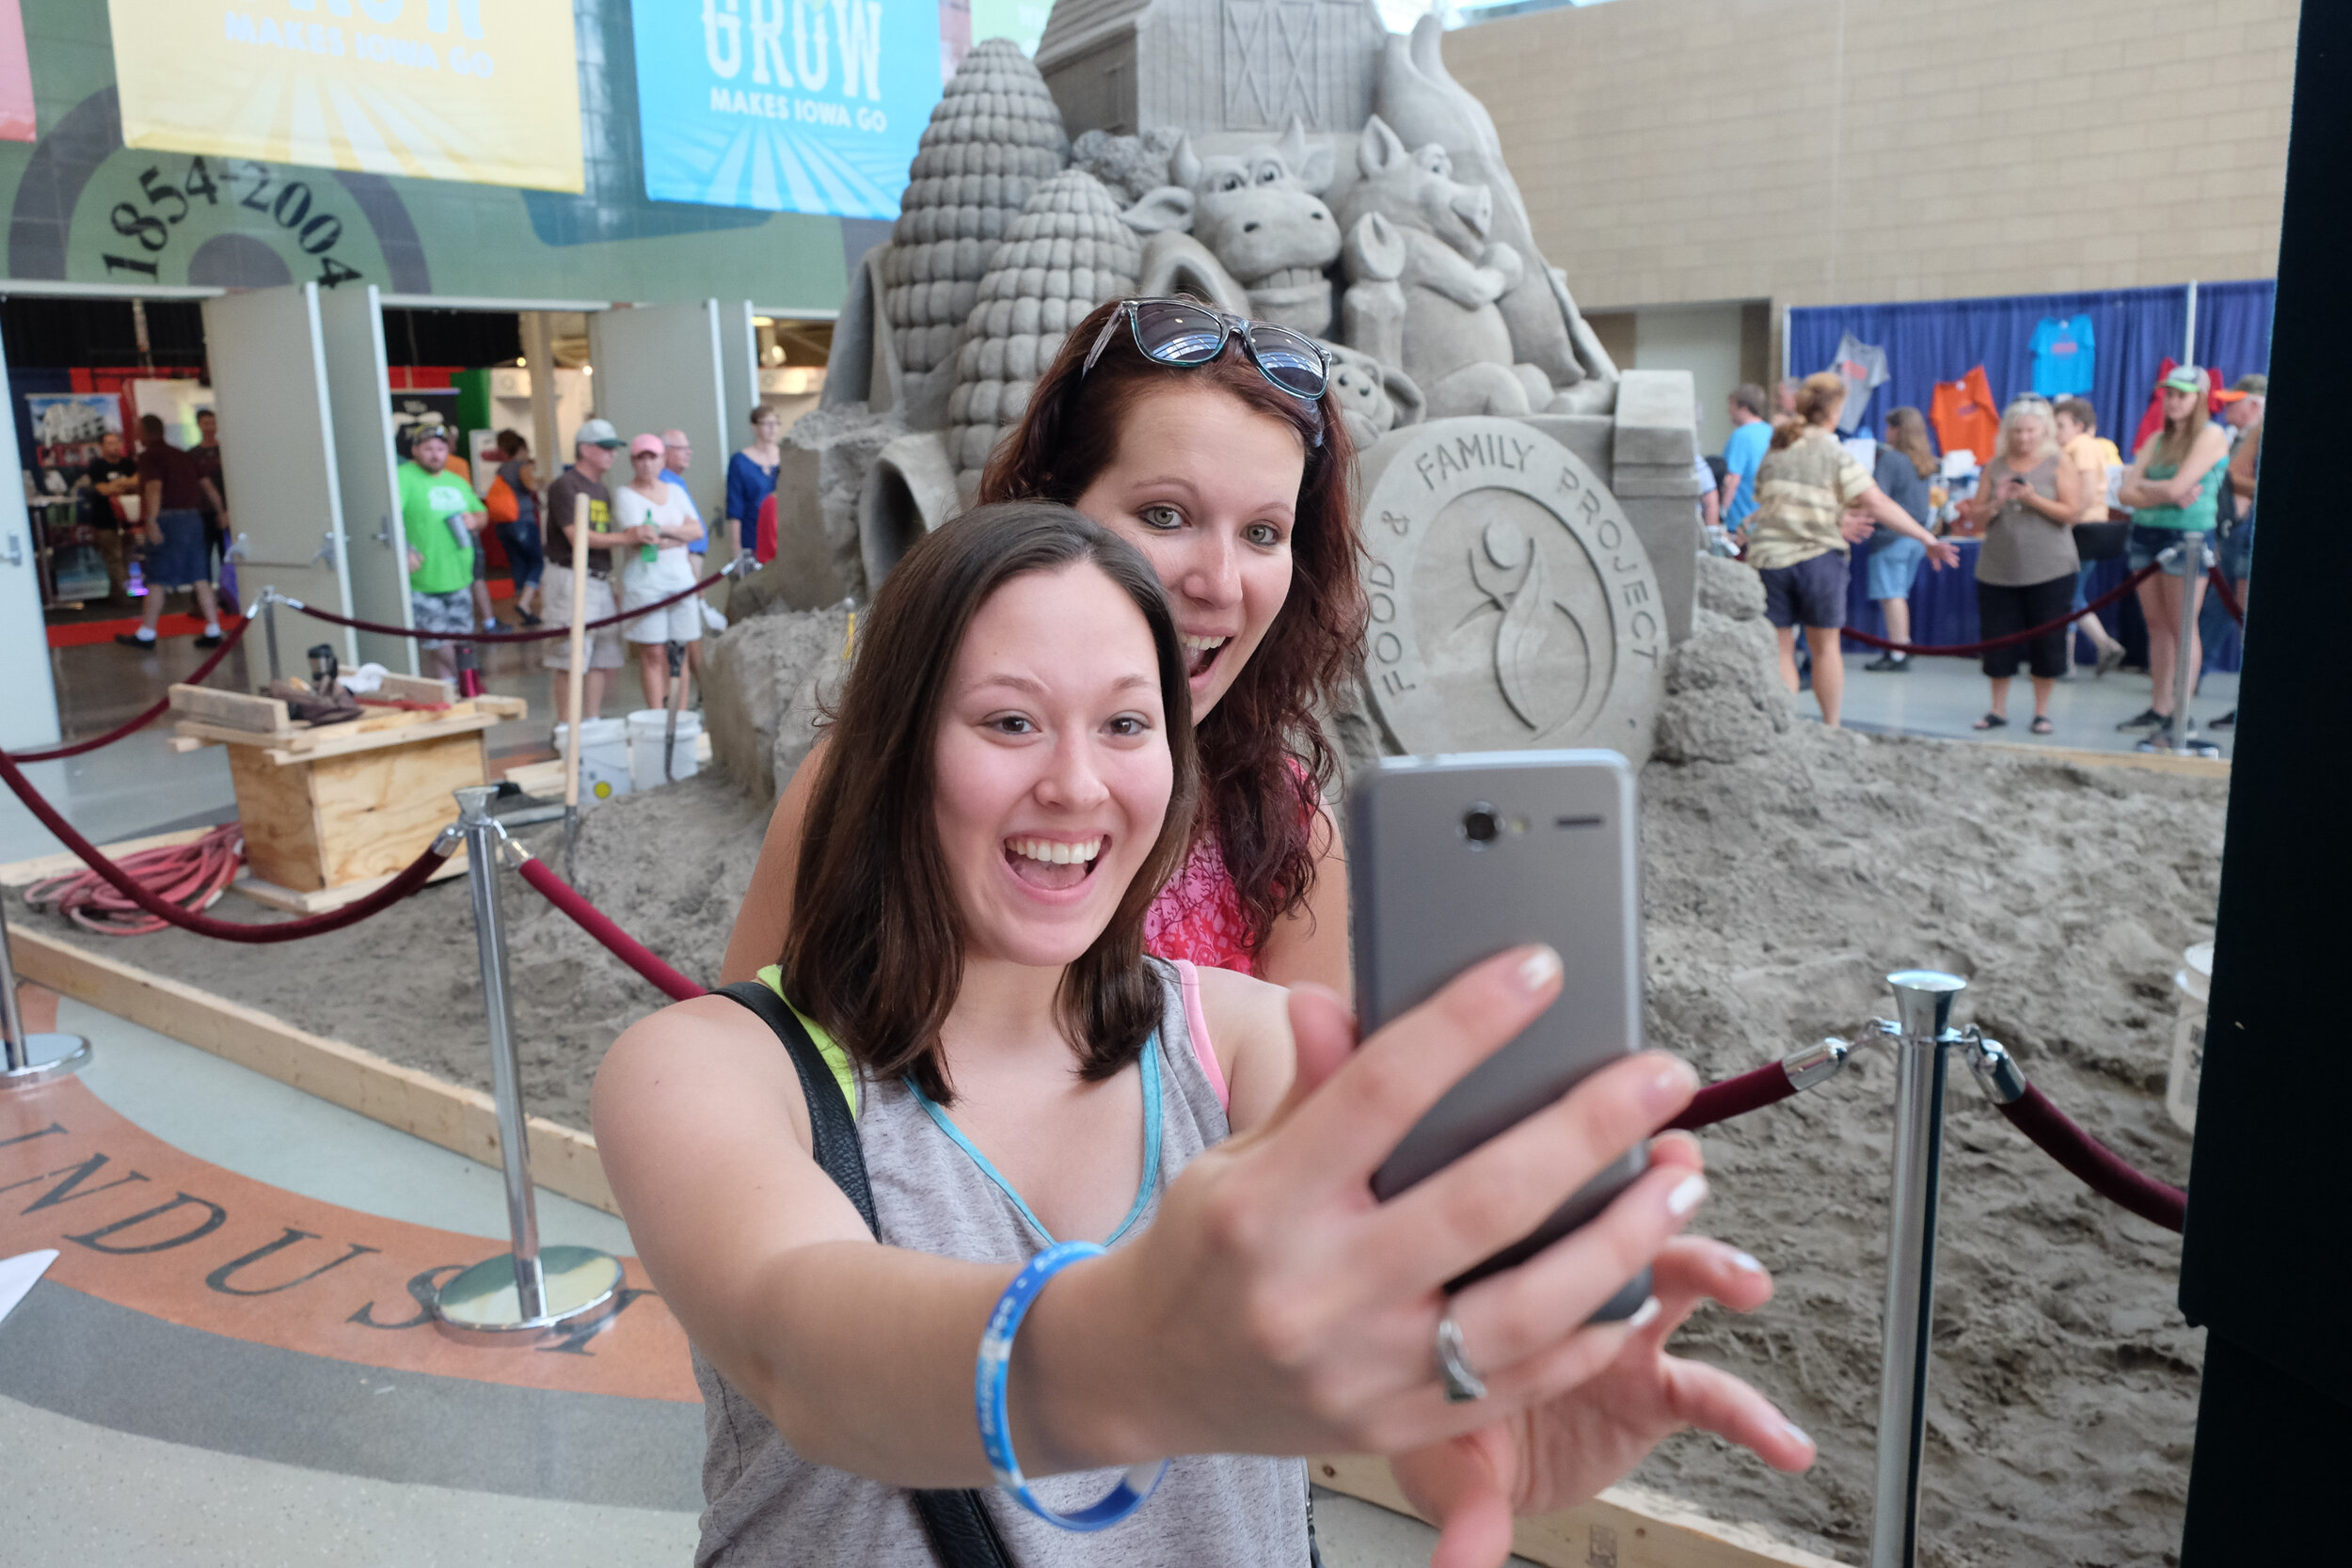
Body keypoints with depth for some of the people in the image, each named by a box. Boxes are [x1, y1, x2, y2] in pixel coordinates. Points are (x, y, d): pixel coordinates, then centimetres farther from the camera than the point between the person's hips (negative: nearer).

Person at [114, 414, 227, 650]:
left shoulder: (150, 456, -6)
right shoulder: (181, 455, 18)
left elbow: (154, 488, -20)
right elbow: (207, 485, 19)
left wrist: (151, 521, -26)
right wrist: (223, 512, 25)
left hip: (168, 517, -7)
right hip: (193, 517, 7)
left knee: (157, 579, -1)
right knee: (200, 577, 6)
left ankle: (146, 634, 4)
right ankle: (213, 631, 4)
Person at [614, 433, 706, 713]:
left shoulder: (675, 491, 16)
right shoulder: (625, 495, 1)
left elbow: (697, 530, 6)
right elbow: (636, 536, -12)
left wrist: (664, 529, -8)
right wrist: (679, 537, -6)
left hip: (680, 576, 5)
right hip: (644, 581, -4)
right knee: (653, 654, -7)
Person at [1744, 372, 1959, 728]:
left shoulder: (1773, 452, 8)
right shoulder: (1835, 455, -6)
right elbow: (1878, 505, -12)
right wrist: (1928, 538, -8)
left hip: (1769, 555, 2)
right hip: (1818, 557, -2)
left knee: (1780, 648, 6)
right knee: (1825, 646, 11)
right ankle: (1831, 728, 19)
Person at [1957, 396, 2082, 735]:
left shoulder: (2059, 465, 3)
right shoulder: (1995, 467, 9)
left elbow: (2072, 513, -6)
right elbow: (1977, 519, 7)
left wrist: (2033, 499, -17)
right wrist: (1995, 505, -13)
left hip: (2049, 570, -2)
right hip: (1998, 569, 2)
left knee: (2047, 642, 1)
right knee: (1997, 641, 3)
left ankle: (2042, 711, 12)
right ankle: (1998, 709, 16)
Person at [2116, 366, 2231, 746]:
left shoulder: (2211, 435, -5)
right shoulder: (2157, 439, 14)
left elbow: (2177, 486, -16)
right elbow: (2128, 494, 4)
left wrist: (2146, 486, 2)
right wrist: (2169, 495, -11)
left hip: (2188, 536, -6)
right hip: (2146, 534, 7)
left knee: (2182, 628, -5)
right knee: (2157, 626, 10)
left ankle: (2182, 719, -4)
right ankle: (2159, 709, 17)